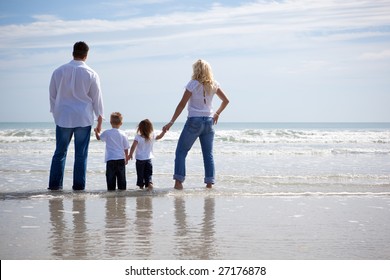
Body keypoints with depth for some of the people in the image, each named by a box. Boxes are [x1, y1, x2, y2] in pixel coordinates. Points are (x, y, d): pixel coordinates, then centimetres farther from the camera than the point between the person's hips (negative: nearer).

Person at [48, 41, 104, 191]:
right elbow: (97, 98, 1)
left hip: (63, 118, 2)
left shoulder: (59, 71, 2)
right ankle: (78, 185, 4)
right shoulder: (91, 74, -3)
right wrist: (100, 120, 9)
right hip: (83, 118, -2)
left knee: (60, 152, 9)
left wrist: (55, 113, 20)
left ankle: (54, 184, 6)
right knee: (81, 154, 4)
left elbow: (52, 95, 8)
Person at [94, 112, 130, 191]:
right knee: (121, 177, 7)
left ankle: (111, 189, -4)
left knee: (111, 177, 0)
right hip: (121, 159, 2)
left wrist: (96, 132, 34)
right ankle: (122, 189, 9)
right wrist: (126, 158, 18)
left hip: (110, 159, -2)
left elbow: (98, 137, 15)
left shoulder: (107, 133, -5)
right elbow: (126, 148, 6)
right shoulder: (123, 134, 0)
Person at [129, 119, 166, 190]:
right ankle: (150, 183, -16)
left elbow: (133, 147, -16)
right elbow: (160, 136, 15)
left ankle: (141, 186, 15)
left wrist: (130, 155, -6)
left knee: (140, 174, 9)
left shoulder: (138, 137, -14)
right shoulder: (152, 136, -2)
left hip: (140, 159, -3)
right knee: (148, 174, 7)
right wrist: (164, 131, 26)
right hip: (148, 158, 3)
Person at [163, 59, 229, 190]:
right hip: (209, 121, 4)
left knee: (181, 151, 4)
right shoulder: (213, 85, 5)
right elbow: (226, 100, 12)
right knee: (208, 154, 9)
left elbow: (182, 104, -10)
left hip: (194, 121, -4)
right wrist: (217, 114, 24)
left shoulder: (193, 84, -9)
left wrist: (171, 122, -8)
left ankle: (178, 182, -4)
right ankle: (210, 183, 6)